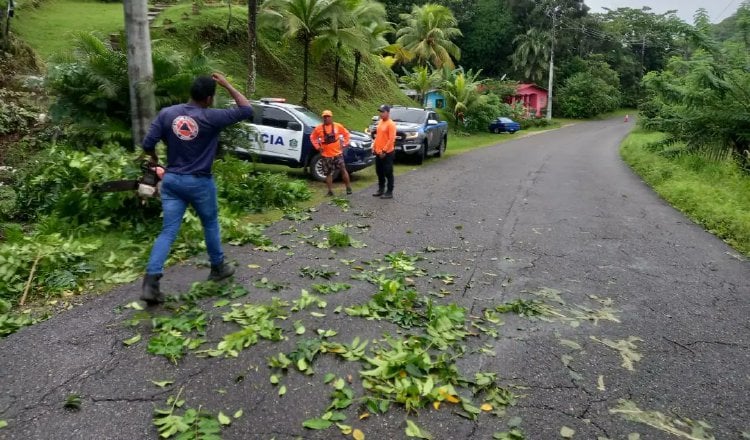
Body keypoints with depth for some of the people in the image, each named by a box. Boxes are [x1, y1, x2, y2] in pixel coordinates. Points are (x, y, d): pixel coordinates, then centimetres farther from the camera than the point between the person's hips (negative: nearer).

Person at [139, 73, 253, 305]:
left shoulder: (167, 113, -2)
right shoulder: (211, 118, -13)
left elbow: (147, 143, -2)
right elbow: (246, 110, -7)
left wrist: (154, 158, 20)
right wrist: (227, 85, 1)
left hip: (171, 179, 4)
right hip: (199, 182, -4)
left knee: (168, 231, 4)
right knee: (210, 224, 18)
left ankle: (150, 282, -4)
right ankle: (218, 268, 33)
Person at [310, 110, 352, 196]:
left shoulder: (337, 126, -1)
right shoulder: (319, 128, -2)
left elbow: (346, 133, 11)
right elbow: (312, 137, 8)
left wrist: (344, 143, 3)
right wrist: (317, 147, 1)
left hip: (337, 153, 0)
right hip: (326, 155, 1)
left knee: (343, 170, -1)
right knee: (328, 173, 4)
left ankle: (348, 187, 12)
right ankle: (330, 191, 12)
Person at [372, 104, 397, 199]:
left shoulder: (391, 124, -14)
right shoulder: (380, 122, 12)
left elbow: (391, 139, -19)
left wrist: (384, 150, -20)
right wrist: (374, 147, 12)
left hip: (387, 153, -8)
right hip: (378, 152, 8)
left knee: (388, 173, -1)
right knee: (379, 172, 15)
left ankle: (389, 192, 5)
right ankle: (381, 189, 28)